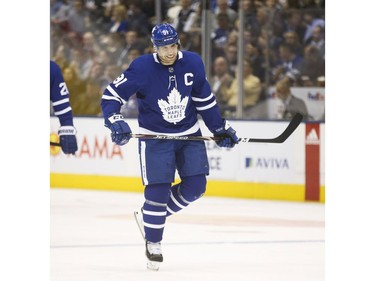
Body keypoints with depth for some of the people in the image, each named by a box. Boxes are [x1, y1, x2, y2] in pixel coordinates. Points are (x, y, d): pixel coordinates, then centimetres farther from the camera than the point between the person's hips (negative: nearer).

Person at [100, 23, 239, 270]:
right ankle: (153, 244, 9)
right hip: (155, 137, -4)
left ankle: (152, 216, 19)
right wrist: (116, 122, -29)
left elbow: (205, 99, 8)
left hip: (189, 135, 4)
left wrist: (221, 129, 12)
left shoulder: (193, 63, -6)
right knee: (158, 191, -8)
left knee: (195, 186, -2)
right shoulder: (142, 68, -17)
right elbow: (111, 95, -13)